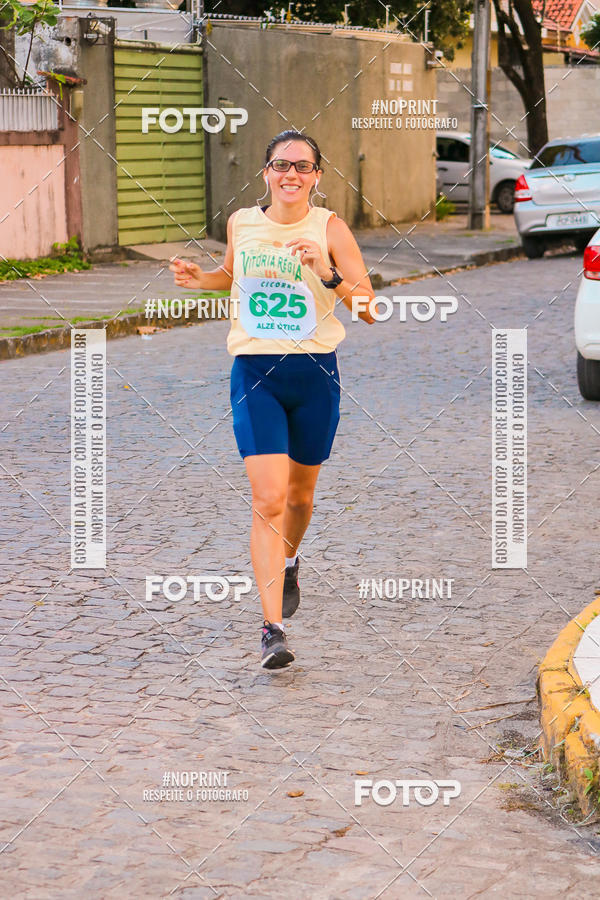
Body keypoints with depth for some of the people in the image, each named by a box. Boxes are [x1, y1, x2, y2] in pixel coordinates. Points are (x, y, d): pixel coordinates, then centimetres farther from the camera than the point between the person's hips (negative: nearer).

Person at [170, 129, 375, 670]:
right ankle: (274, 629, -14)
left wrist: (328, 275, -25)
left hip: (315, 372, 0)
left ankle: (288, 562, 51)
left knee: (299, 493, 16)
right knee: (268, 500, -13)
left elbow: (369, 310, -9)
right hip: (255, 373, 0)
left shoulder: (330, 229, -5)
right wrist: (201, 279, 6)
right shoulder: (241, 223, 3)